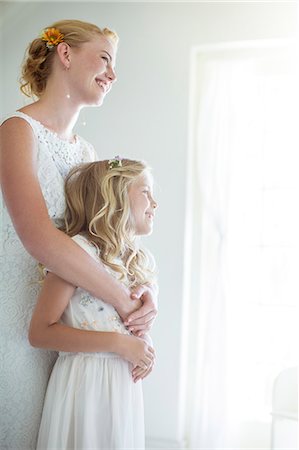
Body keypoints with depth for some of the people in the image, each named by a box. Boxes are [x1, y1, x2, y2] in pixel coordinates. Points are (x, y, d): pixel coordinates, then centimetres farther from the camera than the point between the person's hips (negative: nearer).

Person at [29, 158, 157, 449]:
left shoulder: (137, 260, 9)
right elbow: (40, 332, -18)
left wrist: (145, 351, 0)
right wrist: (118, 343, -20)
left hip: (125, 382, 7)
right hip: (86, 382, -7)